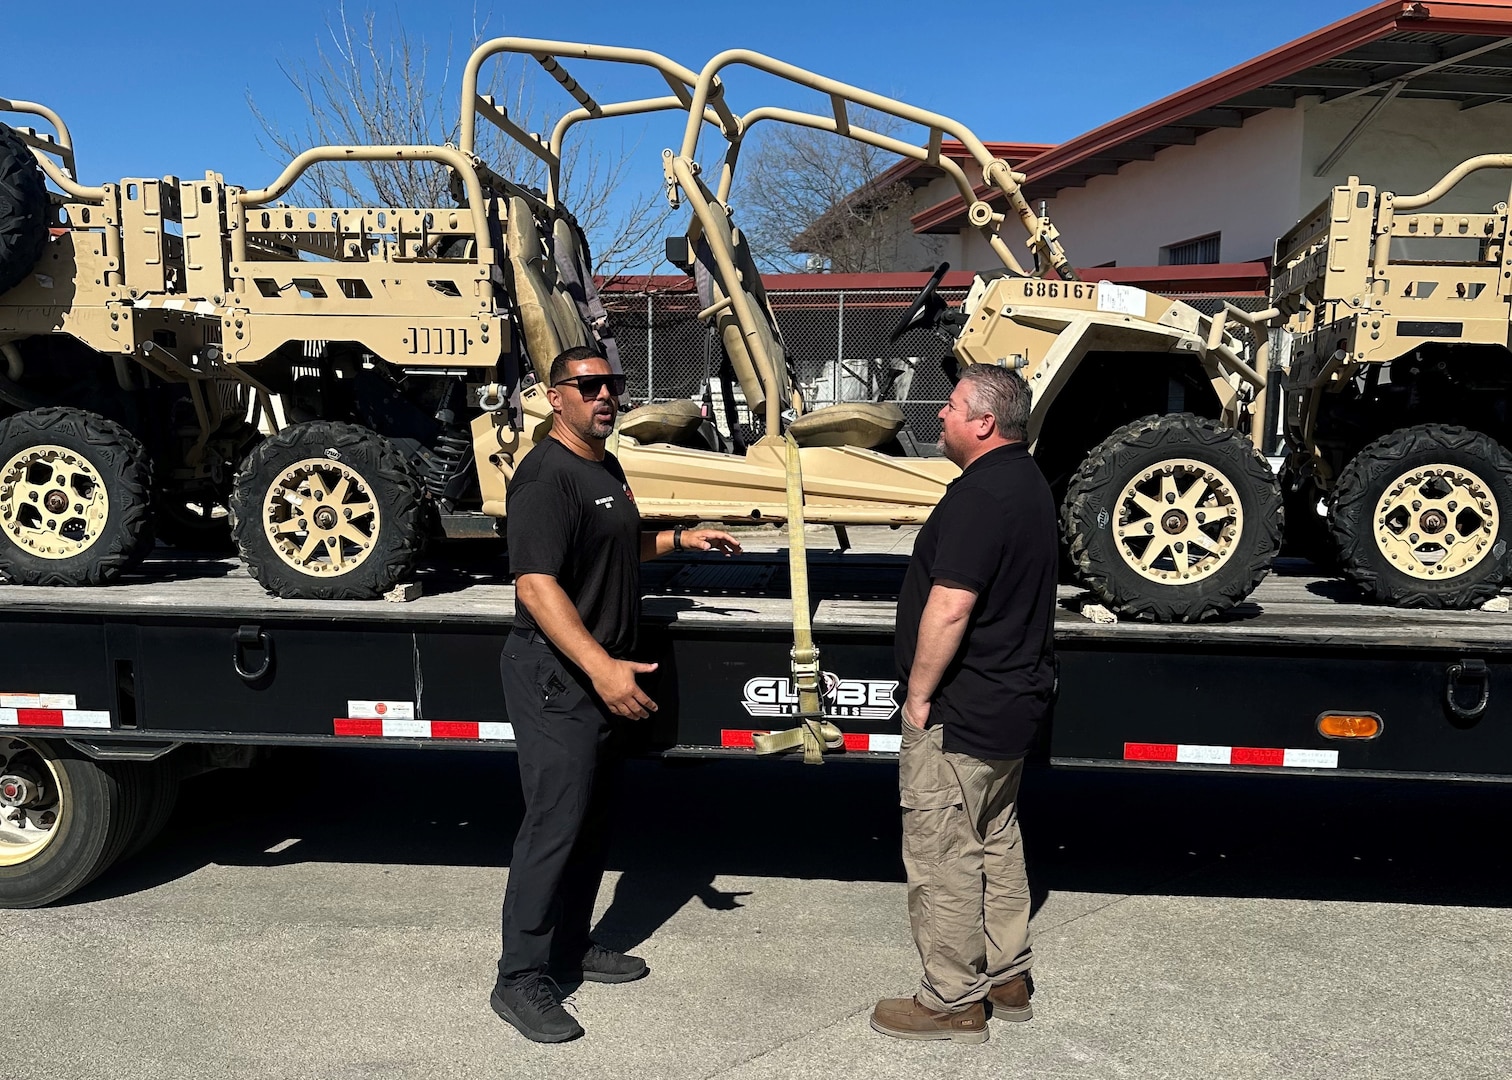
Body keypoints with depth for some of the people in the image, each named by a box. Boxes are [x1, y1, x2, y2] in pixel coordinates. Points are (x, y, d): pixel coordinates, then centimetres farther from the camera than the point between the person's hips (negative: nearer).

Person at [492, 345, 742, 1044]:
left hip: (602, 677, 10)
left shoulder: (606, 468, 13)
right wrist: (600, 667, -36)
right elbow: (536, 583, -28)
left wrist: (679, 538, 18)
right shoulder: (547, 476, -18)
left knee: (590, 820, 17)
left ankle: (571, 947, 31)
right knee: (554, 824, -6)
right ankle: (520, 979, 7)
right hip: (556, 676, -10)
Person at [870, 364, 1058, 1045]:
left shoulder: (980, 493, -22)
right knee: (996, 842, 21)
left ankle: (953, 1001, 15)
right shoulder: (1028, 483, 11)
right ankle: (1007, 978, 33)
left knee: (941, 857, 2)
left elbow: (949, 607, -27)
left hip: (961, 713, -11)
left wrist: (918, 694, -16)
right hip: (1014, 700, 11)